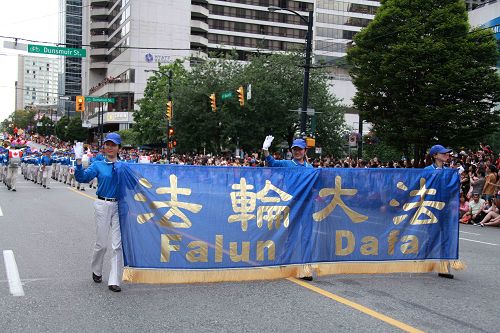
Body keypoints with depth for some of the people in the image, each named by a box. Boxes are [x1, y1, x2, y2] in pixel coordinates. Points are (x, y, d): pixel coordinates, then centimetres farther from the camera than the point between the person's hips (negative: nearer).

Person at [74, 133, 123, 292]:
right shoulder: (98, 165, 3)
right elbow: (82, 178, -9)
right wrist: (79, 161, -21)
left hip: (119, 207, 1)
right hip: (102, 205, -1)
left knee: (118, 244, -2)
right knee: (101, 243, 7)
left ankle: (114, 281, 3)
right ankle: (96, 271, 34)